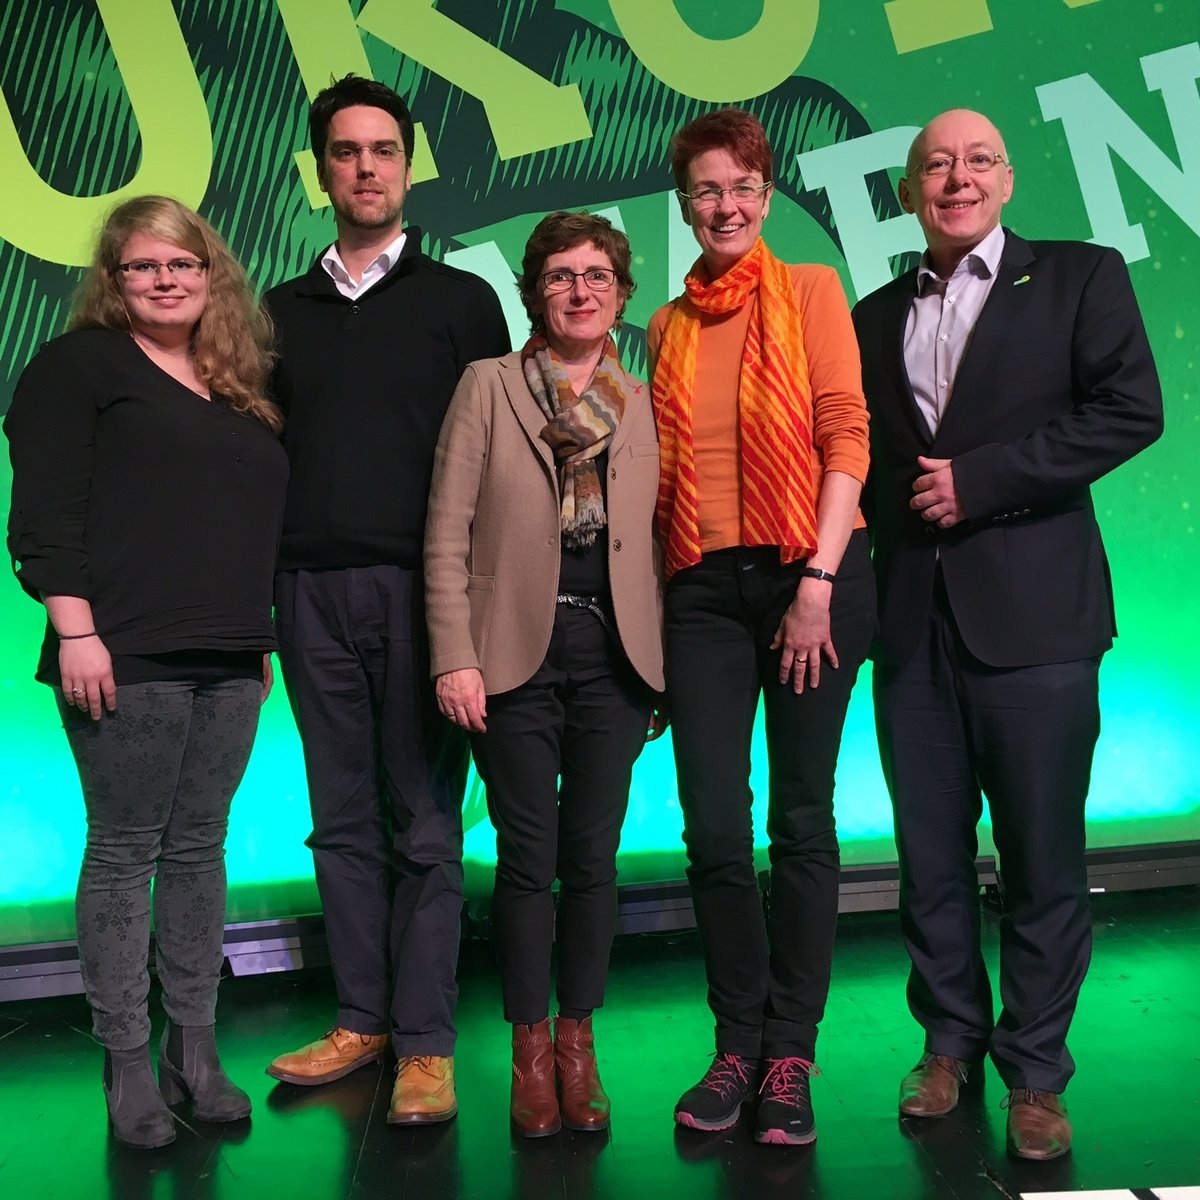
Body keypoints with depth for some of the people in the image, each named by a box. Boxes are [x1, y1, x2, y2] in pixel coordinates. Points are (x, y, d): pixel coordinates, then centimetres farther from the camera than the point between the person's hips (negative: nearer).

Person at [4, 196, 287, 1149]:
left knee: (199, 848, 9)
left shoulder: (240, 382, 19)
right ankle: (128, 1062, 11)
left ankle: (194, 1047, 18)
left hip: (229, 660, 6)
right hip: (126, 657, -5)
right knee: (125, 852, 1)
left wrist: (262, 636, 17)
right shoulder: (77, 365, 2)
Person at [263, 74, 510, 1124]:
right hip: (313, 594, 3)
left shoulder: (462, 301, 8)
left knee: (425, 823, 0)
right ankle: (361, 1019, 20)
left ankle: (426, 1042, 8)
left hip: (422, 588, -3)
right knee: (343, 820, 8)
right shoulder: (282, 311, 16)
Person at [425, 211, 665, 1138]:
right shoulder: (489, 386, 3)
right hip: (516, 650, -2)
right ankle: (531, 1052, 18)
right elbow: (447, 535, -2)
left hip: (614, 652, 2)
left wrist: (668, 665, 4)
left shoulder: (644, 405, 10)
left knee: (592, 856, 6)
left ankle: (578, 1043, 22)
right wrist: (456, 659, -9)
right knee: (529, 856, 3)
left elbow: (657, 541, 9)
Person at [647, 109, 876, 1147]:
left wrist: (818, 581, -13)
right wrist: (659, 599, 6)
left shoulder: (811, 290, 4)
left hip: (809, 574, -3)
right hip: (704, 587, 3)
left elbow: (846, 436, -4)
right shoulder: (670, 327, 14)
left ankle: (790, 1055, 16)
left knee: (802, 820, 3)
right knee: (714, 829, 1)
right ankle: (739, 1042, 18)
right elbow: (666, 471, 14)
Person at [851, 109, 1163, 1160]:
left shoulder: (1080, 277, 6)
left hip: (1033, 618, -3)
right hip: (913, 621, 4)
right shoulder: (876, 317, 18)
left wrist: (977, 480, -12)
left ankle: (1035, 1074, 17)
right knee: (929, 855, 10)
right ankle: (951, 1042, 27)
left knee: (1043, 858, 2)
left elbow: (1131, 409, -6)